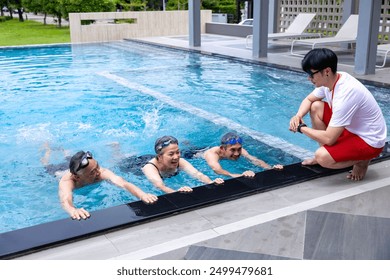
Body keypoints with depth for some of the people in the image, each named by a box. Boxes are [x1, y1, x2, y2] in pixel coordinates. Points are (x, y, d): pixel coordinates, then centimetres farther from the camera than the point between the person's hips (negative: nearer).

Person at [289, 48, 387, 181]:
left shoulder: (345, 94, -33)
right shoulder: (330, 79, -7)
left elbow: (329, 138, -32)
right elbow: (309, 99, 12)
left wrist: (301, 128, -17)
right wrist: (298, 116, -10)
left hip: (369, 141, -9)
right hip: (351, 128, 9)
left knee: (323, 157, -28)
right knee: (316, 107, 0)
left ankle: (361, 161, 0)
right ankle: (325, 153, 10)